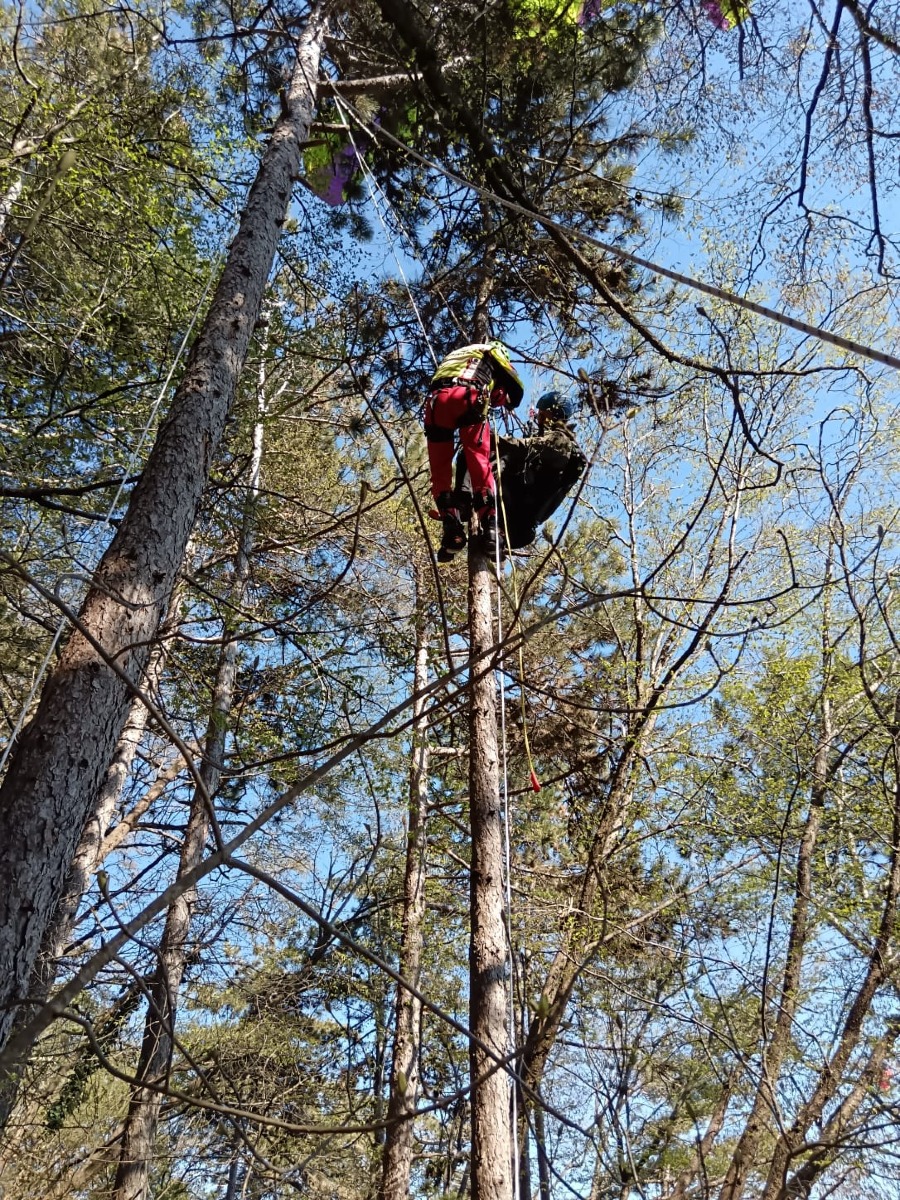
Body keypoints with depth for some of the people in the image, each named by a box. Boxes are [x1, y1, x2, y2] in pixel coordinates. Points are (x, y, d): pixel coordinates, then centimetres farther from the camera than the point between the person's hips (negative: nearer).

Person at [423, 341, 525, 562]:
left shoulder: (453, 356, 43)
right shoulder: (493, 350, 29)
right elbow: (516, 389, 23)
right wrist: (504, 402, 43)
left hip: (436, 400, 4)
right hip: (468, 397, -3)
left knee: (440, 469, 2)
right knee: (480, 463, -9)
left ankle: (452, 528, -11)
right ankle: (489, 526, -21)